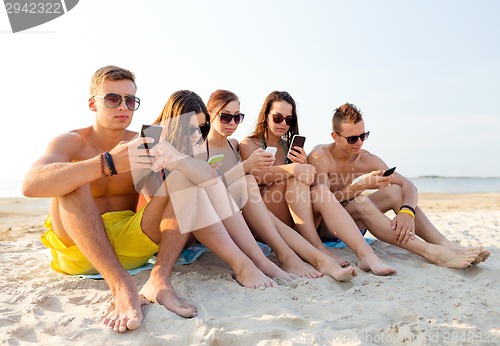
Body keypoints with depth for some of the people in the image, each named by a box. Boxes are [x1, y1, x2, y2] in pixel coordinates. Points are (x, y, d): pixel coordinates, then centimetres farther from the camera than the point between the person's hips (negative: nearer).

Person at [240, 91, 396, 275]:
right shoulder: (249, 144, 5)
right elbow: (257, 175, -18)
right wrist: (293, 169, -33)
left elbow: (307, 186, 13)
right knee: (294, 178, -26)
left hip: (295, 223, 4)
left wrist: (303, 165, -8)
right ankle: (317, 248, -33)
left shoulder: (290, 146, 19)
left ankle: (365, 254, -39)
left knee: (320, 191, -26)